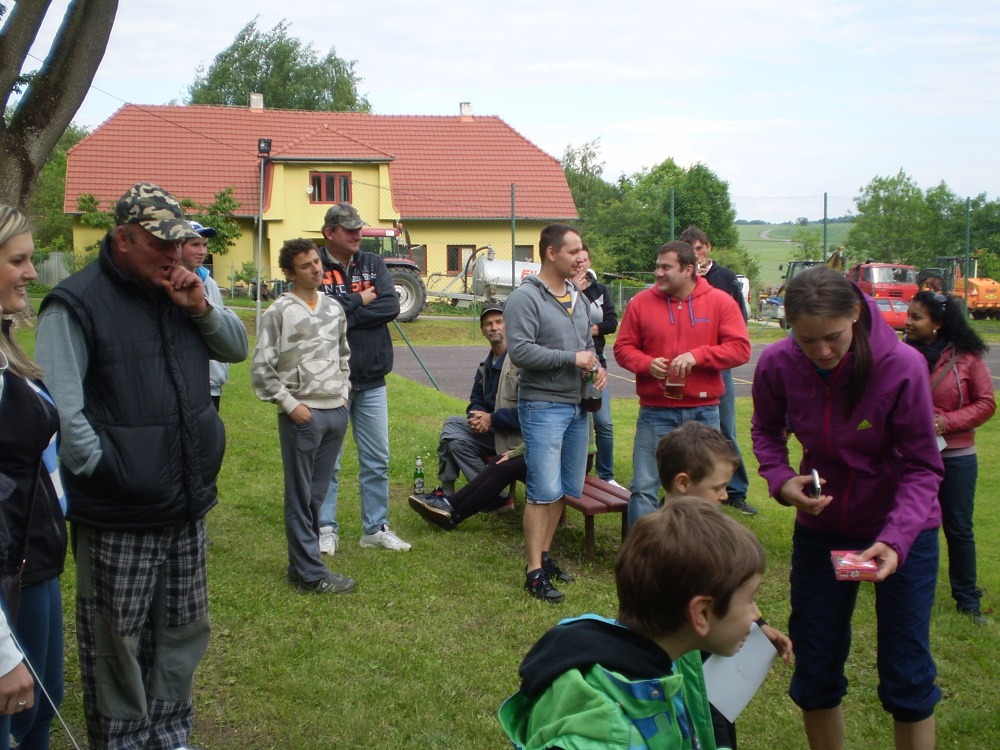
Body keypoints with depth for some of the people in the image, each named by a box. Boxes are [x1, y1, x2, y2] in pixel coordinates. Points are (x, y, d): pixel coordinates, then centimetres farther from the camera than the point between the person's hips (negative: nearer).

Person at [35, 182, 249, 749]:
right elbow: (59, 409, -18)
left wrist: (203, 309, -4)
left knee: (184, 631, 18)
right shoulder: (77, 305, -14)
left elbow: (237, 348, 13)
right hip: (118, 520, -7)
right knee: (118, 645, 6)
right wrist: (102, 468, -17)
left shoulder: (183, 292, 8)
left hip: (188, 508, 7)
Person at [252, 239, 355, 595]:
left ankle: (301, 564, 21)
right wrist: (291, 405, -11)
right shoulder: (279, 312, -6)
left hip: (336, 413, 6)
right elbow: (261, 369, -9)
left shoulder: (334, 308, 12)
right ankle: (310, 573, 6)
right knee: (301, 498, 0)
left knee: (317, 495, 11)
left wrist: (343, 395, 13)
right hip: (302, 416, -6)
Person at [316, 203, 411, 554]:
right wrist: (360, 300, -9)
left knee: (377, 460, 10)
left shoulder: (373, 264, 7)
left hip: (372, 382, 4)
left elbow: (391, 306, -8)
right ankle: (326, 528, 18)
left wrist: (343, 310, -14)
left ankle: (376, 528, 21)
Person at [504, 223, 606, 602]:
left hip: (577, 406, 8)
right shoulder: (525, 297, -12)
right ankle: (535, 572, -1)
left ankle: (544, 554, 28)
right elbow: (519, 351, -22)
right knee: (544, 490, -9)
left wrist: (597, 367, 4)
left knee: (566, 488, 13)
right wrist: (571, 359, -17)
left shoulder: (578, 297, 14)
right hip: (543, 405, -8)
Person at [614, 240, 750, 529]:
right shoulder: (641, 302, 1)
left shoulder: (720, 302, 0)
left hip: (703, 411, 1)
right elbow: (623, 348, 5)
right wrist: (647, 364, -15)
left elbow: (740, 348, -6)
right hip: (655, 411, 0)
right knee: (643, 488, -2)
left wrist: (697, 355, -18)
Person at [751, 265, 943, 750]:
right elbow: (766, 430, 4)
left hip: (902, 529, -2)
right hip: (821, 526, 3)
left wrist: (895, 539, -32)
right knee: (814, 668, 11)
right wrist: (781, 479, -17)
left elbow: (922, 468, -17)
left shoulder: (903, 367, -26)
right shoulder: (777, 364, -17)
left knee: (907, 674, 4)